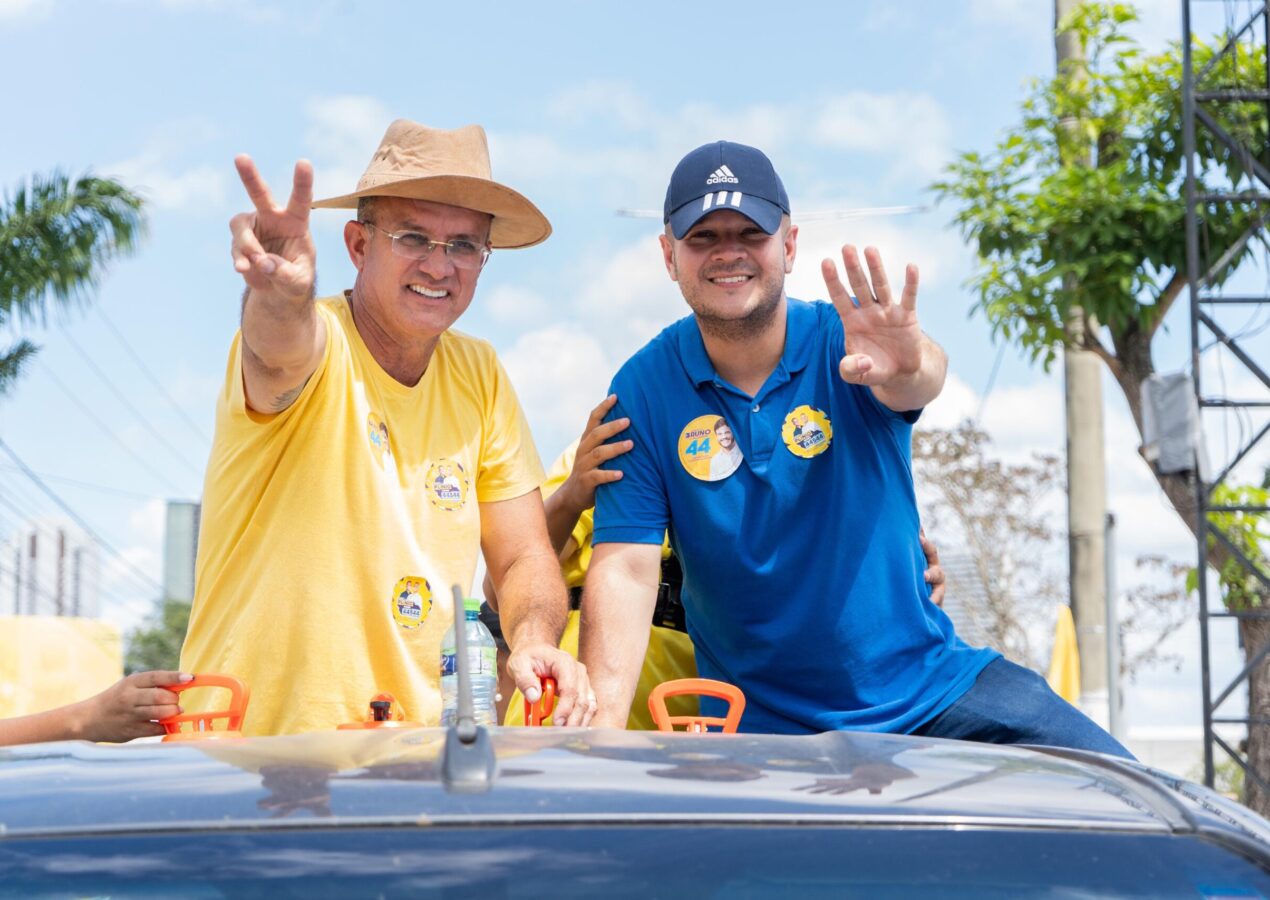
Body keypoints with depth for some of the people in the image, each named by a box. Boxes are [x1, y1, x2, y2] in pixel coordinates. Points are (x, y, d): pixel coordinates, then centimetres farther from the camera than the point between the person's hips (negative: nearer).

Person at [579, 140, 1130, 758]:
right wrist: (602, 724, -25)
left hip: (933, 688, 0)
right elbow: (625, 567, -12)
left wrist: (906, 368, -56)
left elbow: (920, 382, -31)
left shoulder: (843, 345, -8)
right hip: (763, 729, 0)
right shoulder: (643, 391, -6)